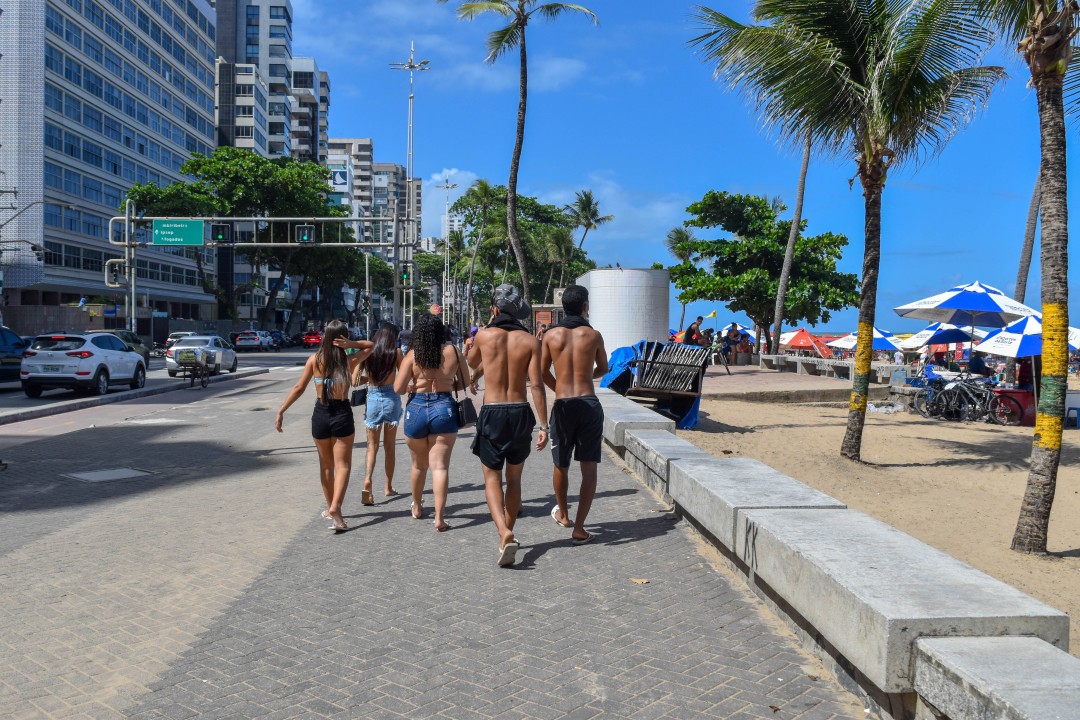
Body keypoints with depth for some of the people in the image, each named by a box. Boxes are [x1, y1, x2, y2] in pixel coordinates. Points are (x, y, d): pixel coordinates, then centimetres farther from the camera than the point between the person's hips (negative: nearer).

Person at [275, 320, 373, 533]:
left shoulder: (315, 359, -3)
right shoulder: (349, 361, -6)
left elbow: (299, 388, -4)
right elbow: (369, 346, 11)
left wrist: (281, 411, 1)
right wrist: (351, 345, -8)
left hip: (320, 415, 2)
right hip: (342, 414, -2)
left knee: (326, 465, 18)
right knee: (343, 465, 2)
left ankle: (331, 508, 28)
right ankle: (335, 507, -16)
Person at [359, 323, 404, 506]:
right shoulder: (396, 352, -5)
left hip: (372, 398, 1)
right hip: (391, 399, 0)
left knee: (372, 446, 7)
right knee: (389, 446, 13)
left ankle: (368, 479, -16)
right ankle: (388, 487, 21)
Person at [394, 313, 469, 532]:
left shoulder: (413, 355, -4)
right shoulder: (453, 352, -1)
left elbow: (398, 388, -6)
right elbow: (465, 383, 7)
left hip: (416, 409, 1)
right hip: (444, 409, -1)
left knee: (419, 464, 19)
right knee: (440, 466, -1)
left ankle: (417, 507, 38)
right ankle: (439, 518, -7)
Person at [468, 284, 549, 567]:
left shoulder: (485, 335, -3)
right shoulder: (530, 340, -2)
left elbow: (472, 363, 18)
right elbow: (536, 385, -7)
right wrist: (544, 425, -6)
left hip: (492, 413, -2)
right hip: (520, 413, 2)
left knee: (492, 478, 4)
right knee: (514, 478, 16)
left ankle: (504, 534, -17)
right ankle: (508, 535, 28)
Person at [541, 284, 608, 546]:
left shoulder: (551, 335, 1)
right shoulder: (593, 335, 1)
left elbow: (543, 372, 11)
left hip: (563, 405, 1)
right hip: (589, 404, -1)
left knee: (561, 464, 19)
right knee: (589, 467, 5)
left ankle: (562, 513, 40)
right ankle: (579, 528, 2)